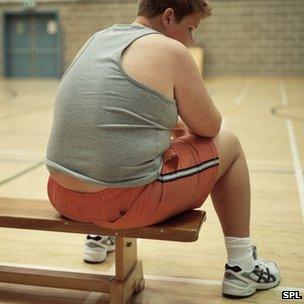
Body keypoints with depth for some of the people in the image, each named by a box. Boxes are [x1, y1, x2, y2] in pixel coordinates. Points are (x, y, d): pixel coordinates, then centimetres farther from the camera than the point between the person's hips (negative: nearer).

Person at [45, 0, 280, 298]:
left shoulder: (97, 39, 13)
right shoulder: (170, 50, -8)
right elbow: (210, 127, 1)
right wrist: (186, 123, 22)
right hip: (123, 205, -7)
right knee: (228, 144, 12)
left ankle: (100, 235, 48)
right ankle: (242, 268, 20)